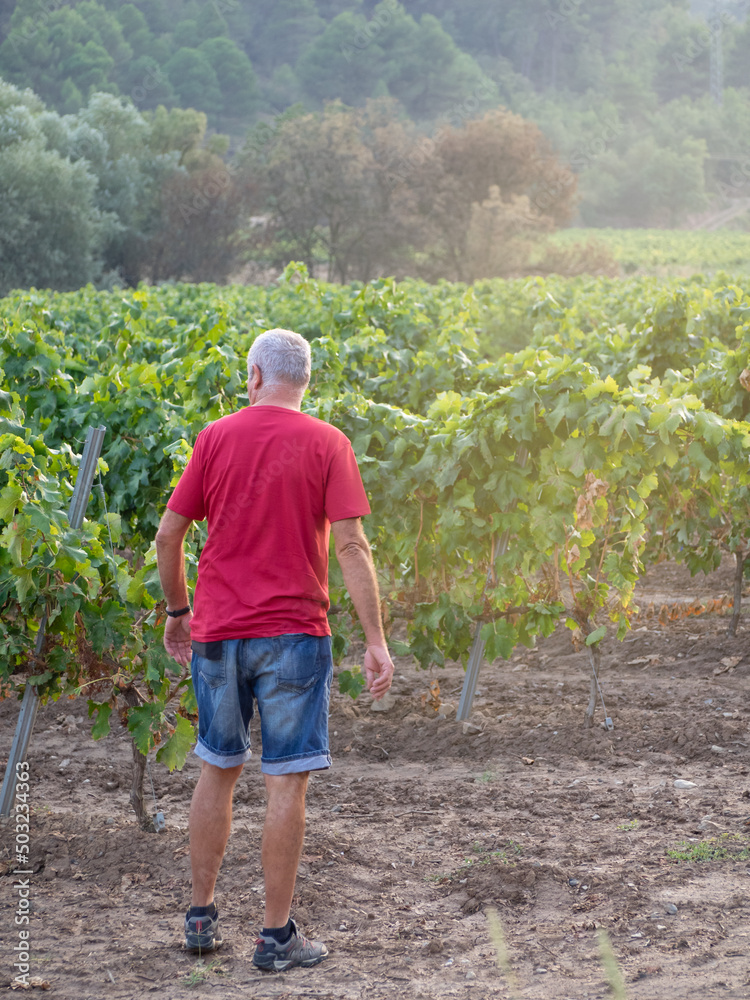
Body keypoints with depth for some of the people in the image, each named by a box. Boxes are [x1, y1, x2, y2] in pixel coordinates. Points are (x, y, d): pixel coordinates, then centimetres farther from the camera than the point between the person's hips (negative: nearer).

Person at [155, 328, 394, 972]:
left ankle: (201, 917, 22)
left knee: (218, 770, 17)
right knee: (287, 781, 2)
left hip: (217, 634, 3)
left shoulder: (216, 438, 3)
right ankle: (277, 936, 5)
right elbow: (350, 545, -11)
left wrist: (178, 612, 18)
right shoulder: (326, 444, -4)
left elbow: (168, 535, 4)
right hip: (292, 634, -3)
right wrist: (376, 642, -9)